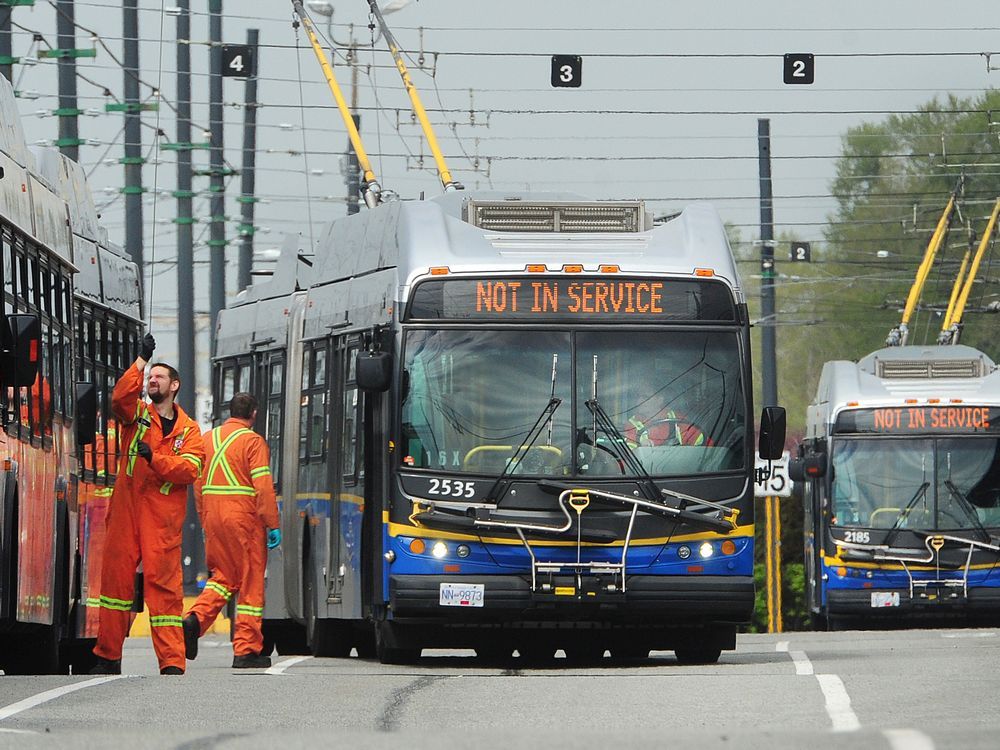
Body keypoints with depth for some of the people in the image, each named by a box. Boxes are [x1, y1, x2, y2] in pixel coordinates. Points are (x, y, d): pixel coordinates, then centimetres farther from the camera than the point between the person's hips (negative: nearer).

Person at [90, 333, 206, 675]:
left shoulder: (188, 430, 11)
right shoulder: (137, 414, 13)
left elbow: (190, 469, -3)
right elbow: (121, 398, -10)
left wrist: (154, 458, -16)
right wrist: (141, 360, -14)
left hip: (163, 516, -1)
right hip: (126, 507, 1)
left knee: (163, 583, -6)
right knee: (116, 575, 0)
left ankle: (172, 661, -7)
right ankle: (108, 657, 7)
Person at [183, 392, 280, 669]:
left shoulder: (208, 439, 12)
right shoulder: (253, 442, -7)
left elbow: (198, 485, 14)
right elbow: (263, 486, -13)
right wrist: (273, 524, -10)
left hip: (213, 517, 6)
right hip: (244, 516, -6)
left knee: (223, 576, 16)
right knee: (251, 582, 3)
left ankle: (195, 619, -9)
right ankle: (246, 650, 4)